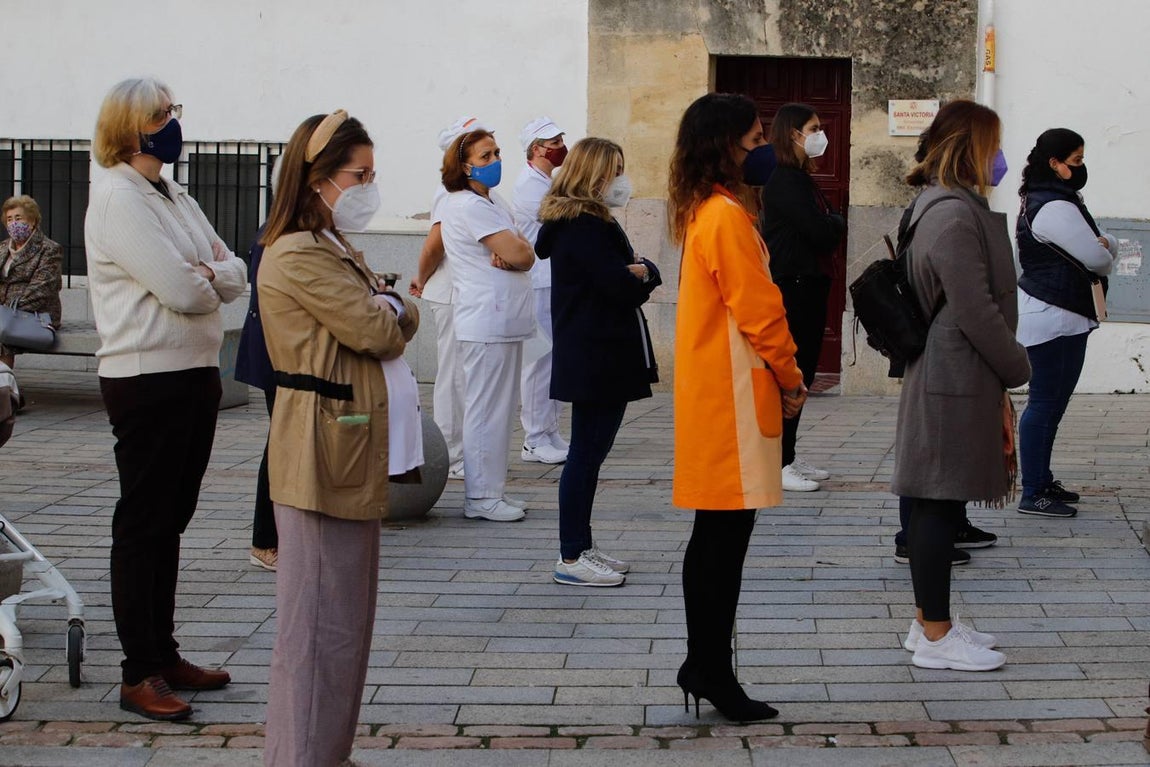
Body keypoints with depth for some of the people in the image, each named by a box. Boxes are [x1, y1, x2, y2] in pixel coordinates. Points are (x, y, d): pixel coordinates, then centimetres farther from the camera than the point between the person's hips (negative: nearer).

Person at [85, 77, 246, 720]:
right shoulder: (117, 197, -13)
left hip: (197, 373, 9)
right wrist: (211, 280, -1)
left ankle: (165, 655, 23)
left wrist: (207, 272, -12)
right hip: (148, 378, -9)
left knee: (170, 522, 14)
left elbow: (236, 277, 9)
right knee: (143, 524, -2)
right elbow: (180, 290, -22)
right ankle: (139, 674, 4)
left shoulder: (175, 197, 15)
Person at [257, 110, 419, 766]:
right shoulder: (301, 256, -16)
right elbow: (378, 330, -19)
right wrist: (394, 309, 3)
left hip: (351, 452, 11)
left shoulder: (336, 250, 19)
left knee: (346, 613, 16)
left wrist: (389, 310, -8)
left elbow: (391, 325, 14)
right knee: (322, 617, -5)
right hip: (324, 454, -11)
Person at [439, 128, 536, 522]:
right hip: (486, 322, -10)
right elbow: (519, 254, -19)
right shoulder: (467, 205, -13)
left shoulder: (495, 202, 17)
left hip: (505, 319, 10)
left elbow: (526, 254, 9)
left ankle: (493, 489, 18)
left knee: (499, 408, 12)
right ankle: (480, 497, -1)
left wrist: (509, 252, -11)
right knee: (486, 409, -6)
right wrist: (511, 251, 2)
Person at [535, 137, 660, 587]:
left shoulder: (594, 222, 18)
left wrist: (640, 271, -9)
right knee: (587, 452, -6)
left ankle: (581, 547, 22)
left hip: (603, 359, 10)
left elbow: (634, 277, 14)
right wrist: (640, 275, -1)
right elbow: (621, 286, -21)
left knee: (589, 452, 14)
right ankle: (571, 560, -1)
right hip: (595, 360, -10)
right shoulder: (583, 227, -15)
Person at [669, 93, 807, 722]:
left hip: (708, 389, 10)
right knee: (728, 535, -5)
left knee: (713, 533, 13)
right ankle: (714, 673, 0)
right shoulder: (729, 216, -15)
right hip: (733, 393, -10)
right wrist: (791, 378, -3)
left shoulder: (702, 212, 15)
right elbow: (758, 311, -16)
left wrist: (779, 374, 15)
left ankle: (702, 665, 19)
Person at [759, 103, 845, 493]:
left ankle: (789, 457, 19)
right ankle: (778, 464, -4)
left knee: (802, 375, 12)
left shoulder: (802, 179, 17)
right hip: (792, 286, -10)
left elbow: (830, 233, 17)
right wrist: (836, 223, 0)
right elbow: (821, 231, -19)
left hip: (810, 286, 10)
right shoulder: (785, 181, -14)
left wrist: (829, 226, -3)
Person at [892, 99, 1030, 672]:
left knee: (937, 506, 14)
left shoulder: (950, 208, 16)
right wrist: (1018, 370, -6)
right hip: (954, 384, -10)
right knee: (939, 504, -4)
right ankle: (935, 637, 2)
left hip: (950, 381, 10)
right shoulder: (955, 215, -17)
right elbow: (977, 312, -19)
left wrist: (998, 385, 20)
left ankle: (929, 621, 22)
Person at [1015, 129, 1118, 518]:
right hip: (1050, 318, -11)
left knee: (1053, 402, 15)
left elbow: (1109, 244, 16)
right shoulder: (1054, 208, -18)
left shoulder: (1062, 201, 16)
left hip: (1067, 317, 11)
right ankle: (1032, 495, -4)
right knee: (1045, 402, -7)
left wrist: (1101, 245, -8)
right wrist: (1104, 252, 5)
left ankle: (1042, 482, 23)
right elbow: (1099, 259, -19)